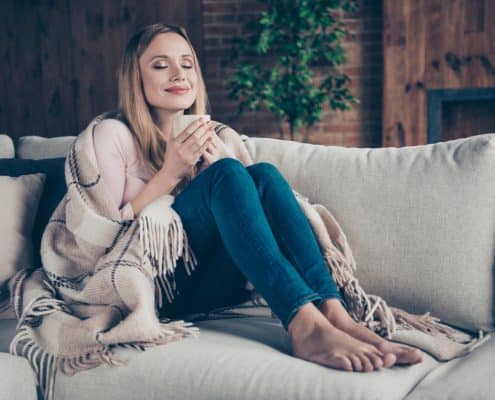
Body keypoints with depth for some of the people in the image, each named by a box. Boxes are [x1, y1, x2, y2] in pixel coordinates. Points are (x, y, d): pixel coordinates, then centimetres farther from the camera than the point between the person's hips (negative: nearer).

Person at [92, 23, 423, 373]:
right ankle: (305, 325, -45)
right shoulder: (114, 134, 4)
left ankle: (333, 313, -36)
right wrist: (170, 173, -13)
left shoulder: (222, 137, 18)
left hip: (221, 284, 4)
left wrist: (217, 163, -5)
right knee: (227, 172, -26)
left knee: (263, 173, -21)